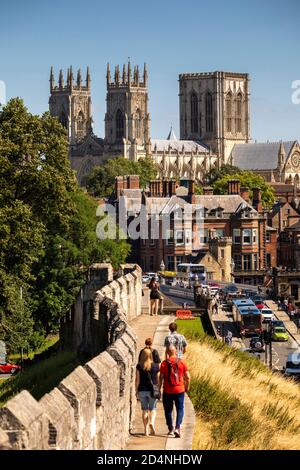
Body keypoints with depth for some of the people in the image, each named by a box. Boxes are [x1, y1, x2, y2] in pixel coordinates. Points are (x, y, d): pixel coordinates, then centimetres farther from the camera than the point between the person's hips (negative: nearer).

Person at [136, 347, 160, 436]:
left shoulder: (139, 366, -5)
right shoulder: (156, 366, -4)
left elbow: (137, 380, -4)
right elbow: (158, 379, 0)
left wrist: (137, 390, 5)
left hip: (142, 390, 0)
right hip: (153, 390, 0)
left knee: (144, 410, 10)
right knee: (153, 409, 12)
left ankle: (146, 429, 10)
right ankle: (152, 422, -16)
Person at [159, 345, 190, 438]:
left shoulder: (164, 363, -6)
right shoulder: (182, 362, -3)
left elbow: (161, 377, -6)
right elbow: (187, 377, -1)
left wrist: (159, 388, 5)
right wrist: (187, 387, 14)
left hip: (167, 391, -1)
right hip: (179, 390, 1)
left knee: (168, 410, 12)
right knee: (180, 409, 7)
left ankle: (171, 429, 17)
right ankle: (177, 428, -11)